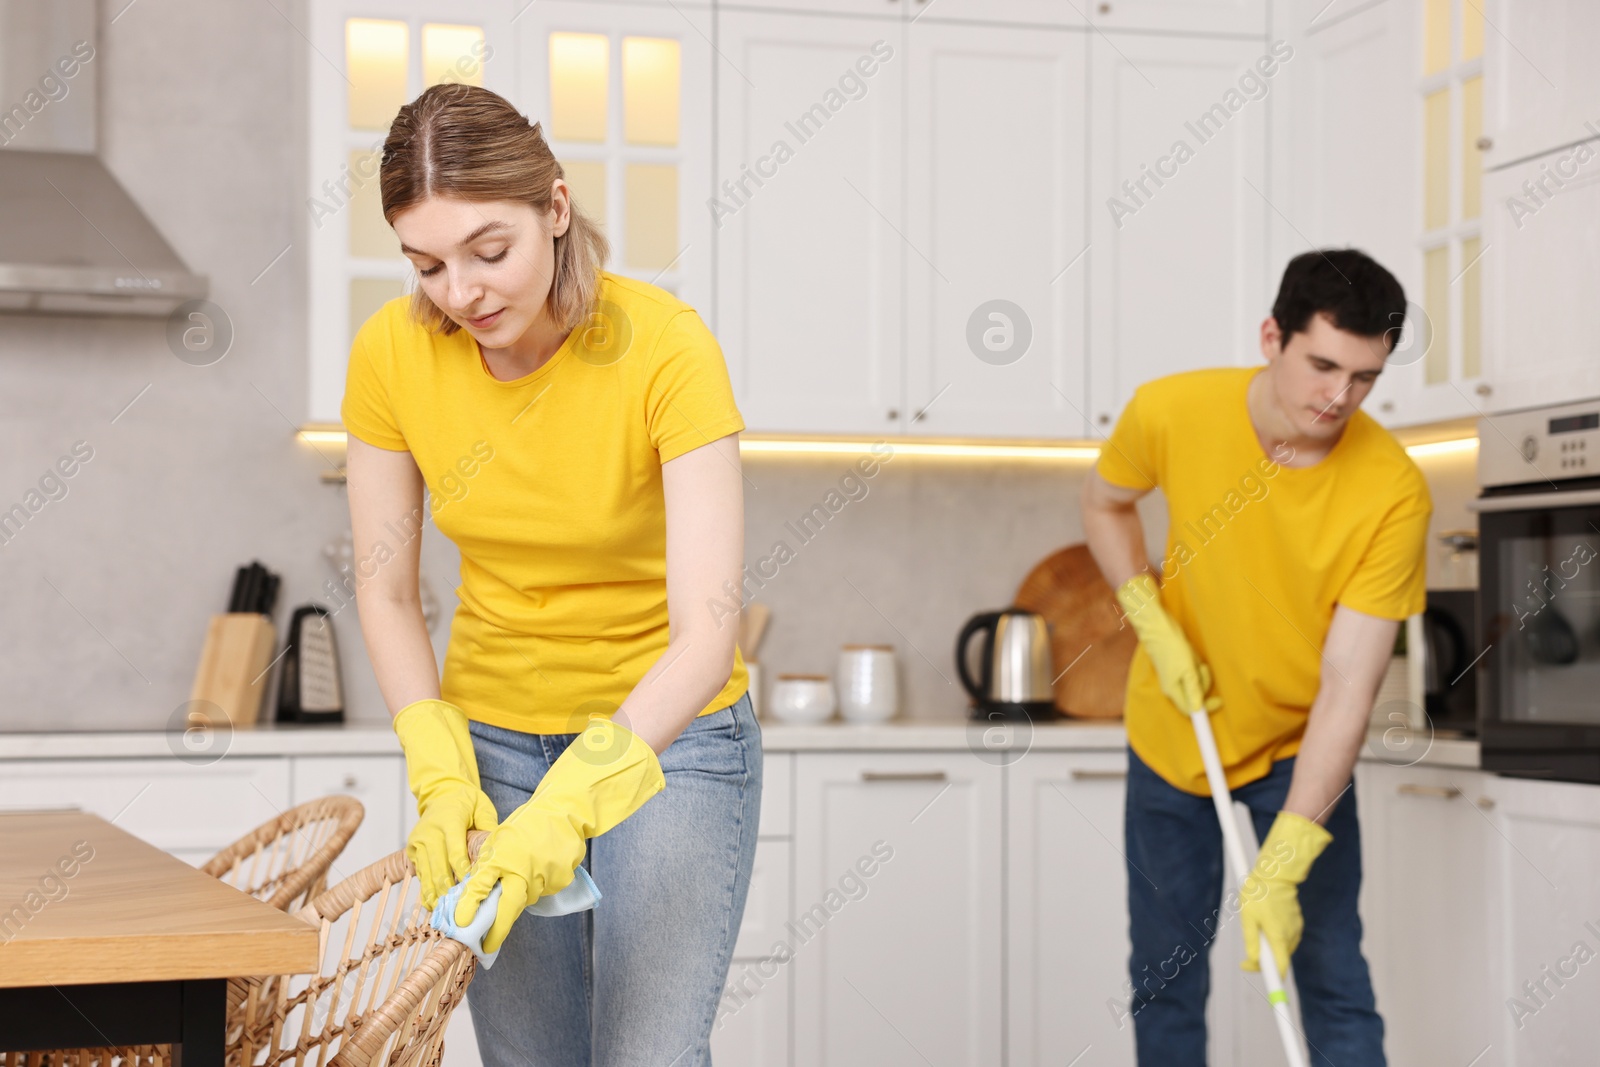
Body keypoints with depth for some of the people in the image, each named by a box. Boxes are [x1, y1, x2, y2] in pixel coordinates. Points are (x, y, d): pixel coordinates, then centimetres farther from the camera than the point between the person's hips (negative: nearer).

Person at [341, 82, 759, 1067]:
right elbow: (388, 594, -2)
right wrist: (442, 778, -16)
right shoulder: (391, 355, -11)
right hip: (492, 734, 3)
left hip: (670, 734, -3)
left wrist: (571, 803, -41)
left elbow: (706, 636, -29)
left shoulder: (665, 347, -23)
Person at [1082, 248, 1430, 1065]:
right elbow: (1105, 504, 4)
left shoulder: (1392, 491, -25)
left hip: (1299, 746, -2)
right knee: (1164, 980, 10)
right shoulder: (1171, 412, -20)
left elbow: (1347, 691, -27)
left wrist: (1281, 868, -33)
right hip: (1171, 737, 2)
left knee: (1335, 983, -7)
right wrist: (1152, 622, -12)